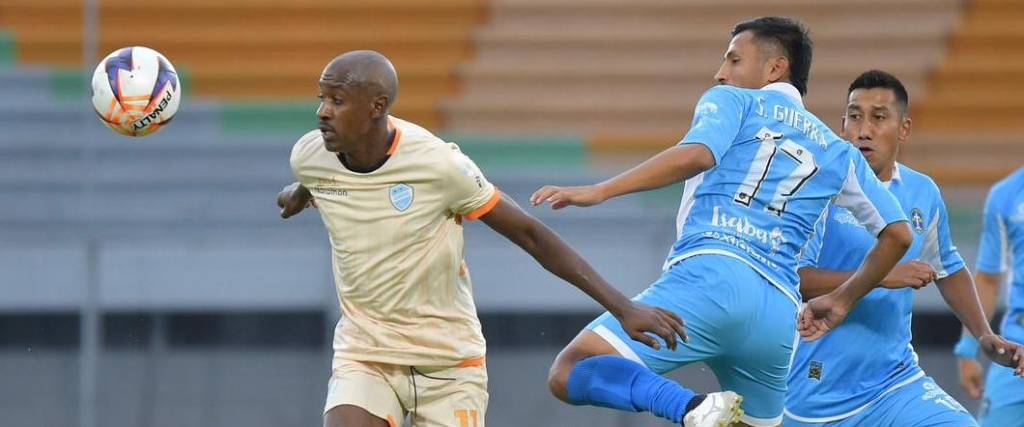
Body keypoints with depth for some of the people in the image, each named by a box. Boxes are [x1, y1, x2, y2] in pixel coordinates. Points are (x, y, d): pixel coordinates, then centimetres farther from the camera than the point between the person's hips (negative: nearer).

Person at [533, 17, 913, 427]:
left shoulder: (732, 100, 15)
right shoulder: (837, 152, 28)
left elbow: (696, 155, -8)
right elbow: (898, 233, 27)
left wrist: (598, 191, -12)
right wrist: (842, 301, 37)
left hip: (708, 274, -6)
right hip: (779, 314, 6)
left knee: (571, 372, -11)